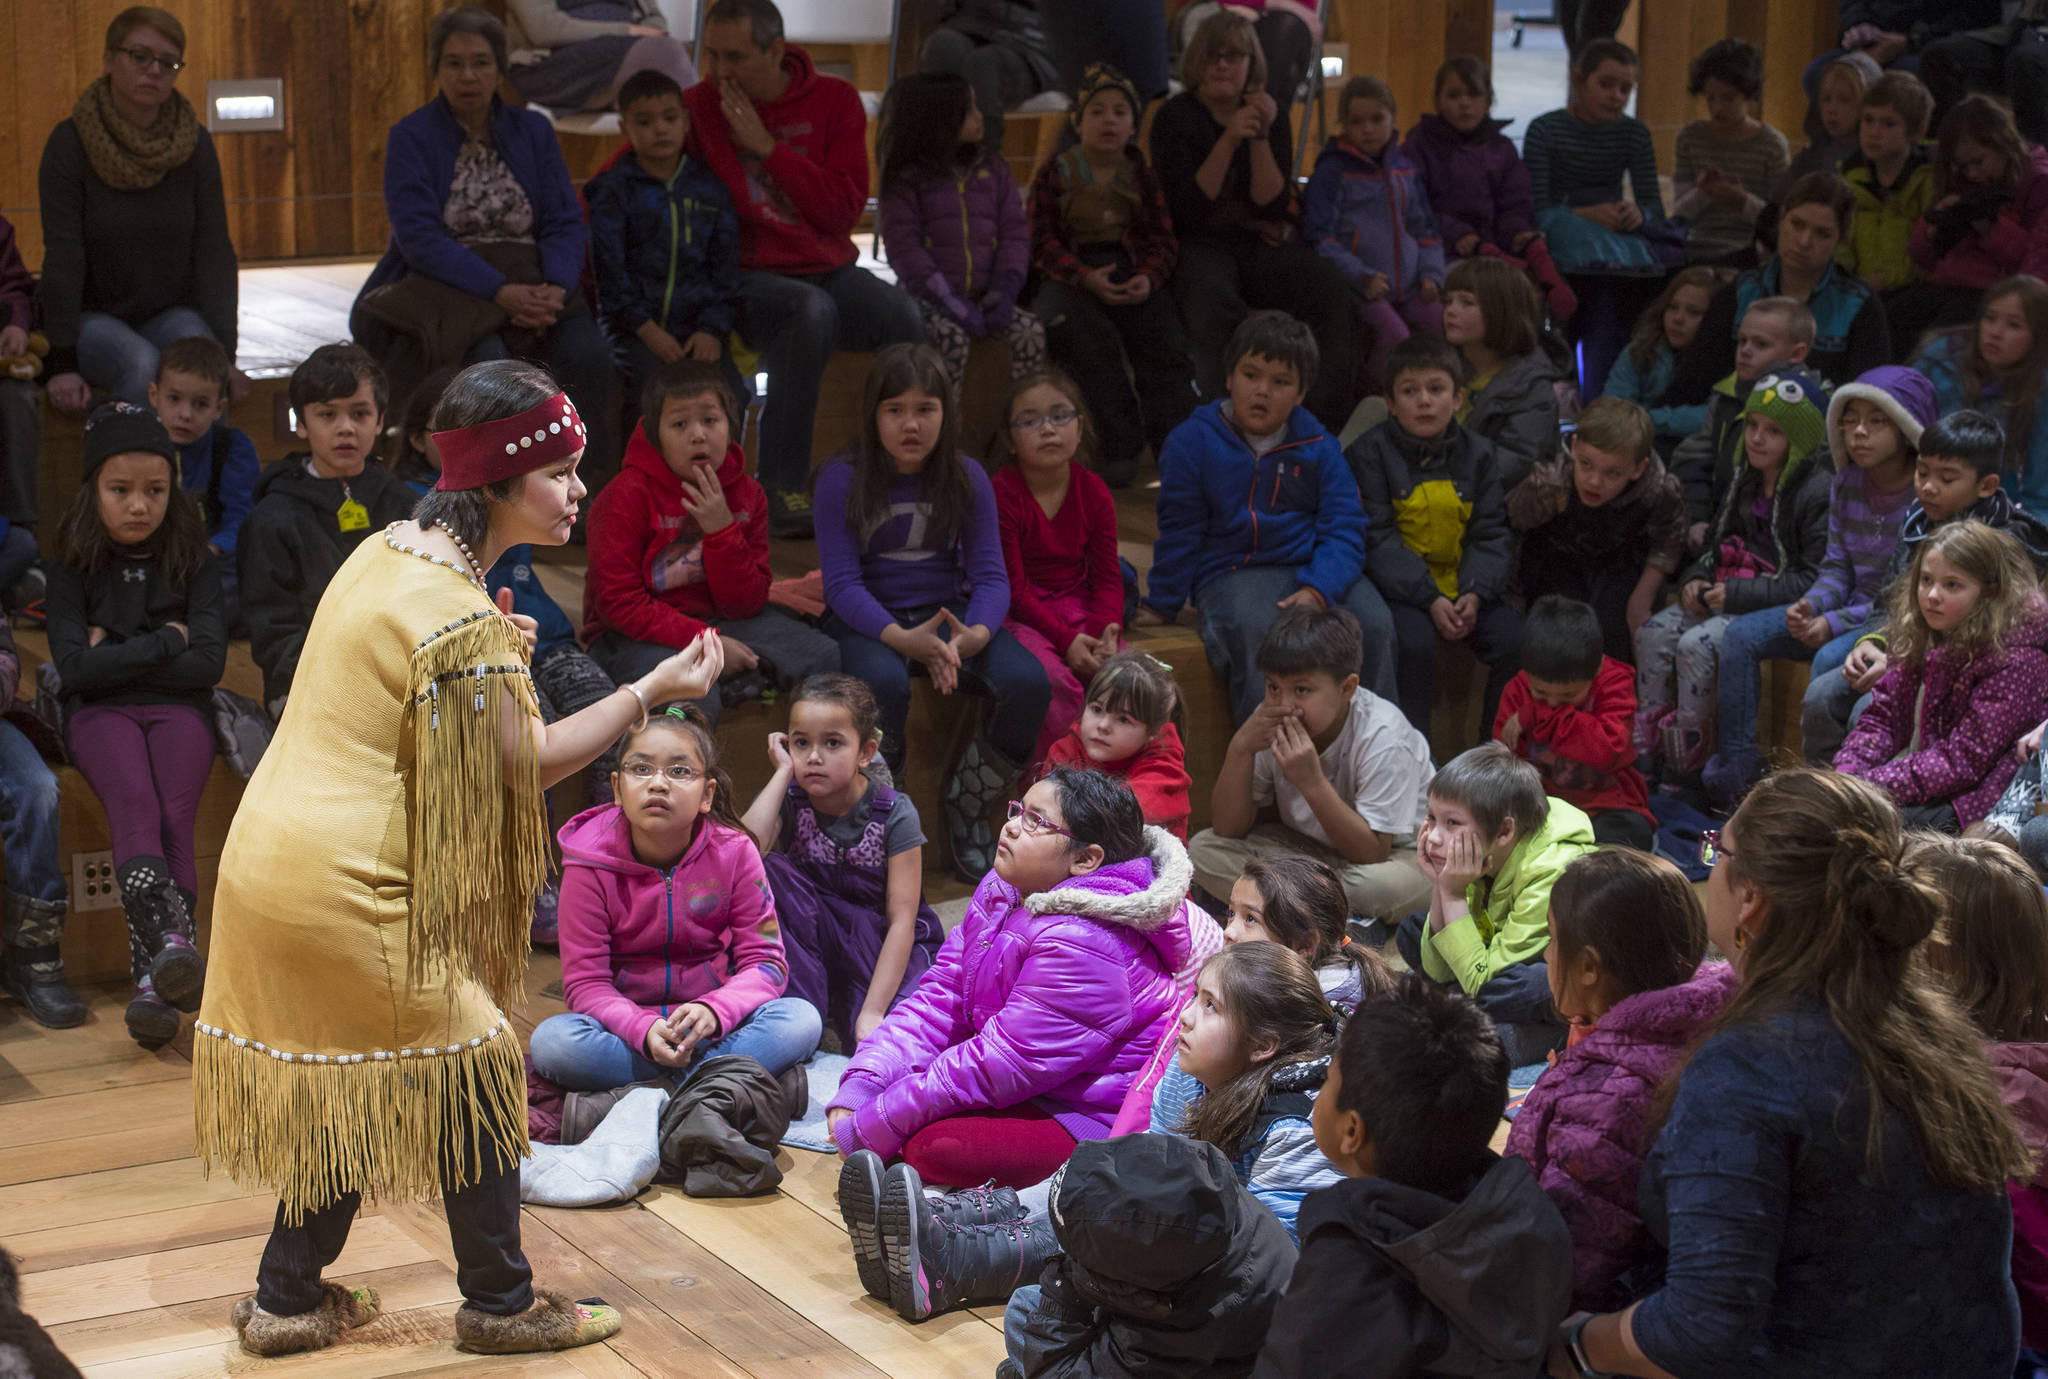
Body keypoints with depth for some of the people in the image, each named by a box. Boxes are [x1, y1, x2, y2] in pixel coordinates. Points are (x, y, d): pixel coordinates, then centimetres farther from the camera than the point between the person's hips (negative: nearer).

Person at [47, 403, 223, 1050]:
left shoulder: (193, 564, 10)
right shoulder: (73, 569, 8)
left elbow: (209, 663, -2)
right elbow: (74, 667, -5)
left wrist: (117, 656, -2)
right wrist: (164, 643, -3)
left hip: (178, 711, 0)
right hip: (100, 714, 0)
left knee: (174, 814, -26)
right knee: (134, 804, -30)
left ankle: (154, 981, -36)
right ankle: (171, 940, -51)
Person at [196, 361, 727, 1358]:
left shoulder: (387, 548, 9)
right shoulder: (457, 614, -20)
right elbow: (530, 762, -14)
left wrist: (494, 653, 17)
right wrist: (652, 691, -9)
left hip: (272, 857, 9)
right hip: (350, 891, -9)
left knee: (349, 1084, 20)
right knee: (472, 1068, 5)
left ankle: (288, 1301, 28)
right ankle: (499, 1304, 16)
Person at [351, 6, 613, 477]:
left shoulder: (533, 132, 10)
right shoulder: (411, 137, 0)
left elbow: (566, 223, 5)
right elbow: (421, 238, -11)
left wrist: (555, 289, -17)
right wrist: (500, 292, -23)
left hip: (529, 283, 3)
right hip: (446, 285, -3)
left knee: (587, 351, -26)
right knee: (488, 359, -35)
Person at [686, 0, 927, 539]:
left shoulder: (834, 100, 3)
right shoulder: (698, 107, 0)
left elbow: (844, 210, -7)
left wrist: (767, 147, -12)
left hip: (829, 268, 3)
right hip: (748, 277, -3)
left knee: (906, 318, -28)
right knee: (812, 311, -37)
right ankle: (780, 494, -32)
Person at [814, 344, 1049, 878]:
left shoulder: (967, 478, 2)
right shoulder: (842, 480, -7)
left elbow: (990, 575, -2)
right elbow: (842, 584, -13)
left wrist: (975, 634, -26)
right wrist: (904, 638, -30)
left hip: (949, 611, 3)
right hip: (868, 619, -3)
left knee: (1029, 683, -24)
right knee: (884, 683, -38)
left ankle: (966, 803, 1)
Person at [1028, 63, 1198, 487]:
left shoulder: (1142, 174, 14)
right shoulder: (1055, 173, 6)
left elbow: (1163, 239, 10)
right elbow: (1043, 244, 0)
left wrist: (1149, 277, -13)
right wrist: (1087, 277, -19)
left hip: (1133, 275, 3)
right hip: (1071, 276, -3)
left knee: (1162, 342, -24)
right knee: (1094, 340, -33)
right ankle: (1122, 448, -32)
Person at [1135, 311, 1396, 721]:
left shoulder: (1319, 448, 9)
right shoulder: (1192, 442, 4)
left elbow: (1344, 530, 1)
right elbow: (1180, 532, 9)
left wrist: (1317, 590, -17)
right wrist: (1161, 604, 7)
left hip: (1315, 570, 3)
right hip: (1231, 573, -3)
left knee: (1374, 624, -24)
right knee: (1256, 633, -36)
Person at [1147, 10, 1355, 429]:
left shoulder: (1271, 113, 8)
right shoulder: (1175, 118, -1)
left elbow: (1274, 207, -1)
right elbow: (1188, 210, -12)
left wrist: (1261, 137, -14)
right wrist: (1229, 141, -19)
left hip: (1262, 241, 3)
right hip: (1200, 246, -3)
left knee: (1332, 287, -24)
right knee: (1213, 300, -38)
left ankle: (1327, 428, -20)